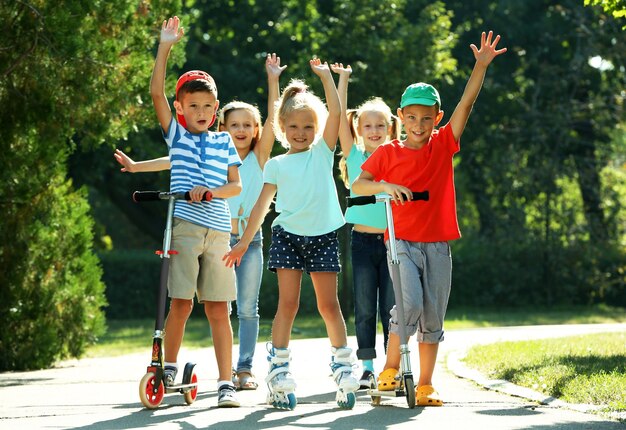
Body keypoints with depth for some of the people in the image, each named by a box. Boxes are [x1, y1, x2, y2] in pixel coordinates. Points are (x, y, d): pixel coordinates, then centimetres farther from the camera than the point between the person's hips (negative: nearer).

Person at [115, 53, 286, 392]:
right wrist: (136, 166, -2)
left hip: (250, 239, -1)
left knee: (247, 308, 1)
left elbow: (272, 121, -7)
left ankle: (245, 369, 5)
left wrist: (273, 80, -15)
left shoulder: (260, 155, 3)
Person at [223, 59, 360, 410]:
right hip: (288, 235, 0)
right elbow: (262, 205, 9)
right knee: (288, 304, -5)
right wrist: (243, 243, 6)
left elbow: (336, 112, -4)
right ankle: (279, 369, -3)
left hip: (323, 236, 0)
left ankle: (343, 364, 13)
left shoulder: (323, 153, 7)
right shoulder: (277, 165, 8)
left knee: (329, 304, 1)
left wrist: (325, 75, -2)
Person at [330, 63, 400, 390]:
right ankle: (367, 367, 9)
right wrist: (342, 81, 0)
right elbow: (340, 116, 0)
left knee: (391, 307, 0)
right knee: (364, 308, 2)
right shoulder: (354, 155, 5)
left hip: (392, 240, 0)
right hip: (362, 240, 0)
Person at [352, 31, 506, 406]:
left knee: (433, 318, 5)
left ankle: (426, 385, 12)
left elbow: (467, 103, -3)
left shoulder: (443, 145, 5)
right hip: (402, 242, -3)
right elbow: (357, 185, -4)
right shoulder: (388, 153, 1)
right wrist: (385, 185, -24)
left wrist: (482, 65, -13)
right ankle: (391, 369, -3)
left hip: (438, 245, 3)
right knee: (410, 303, -21)